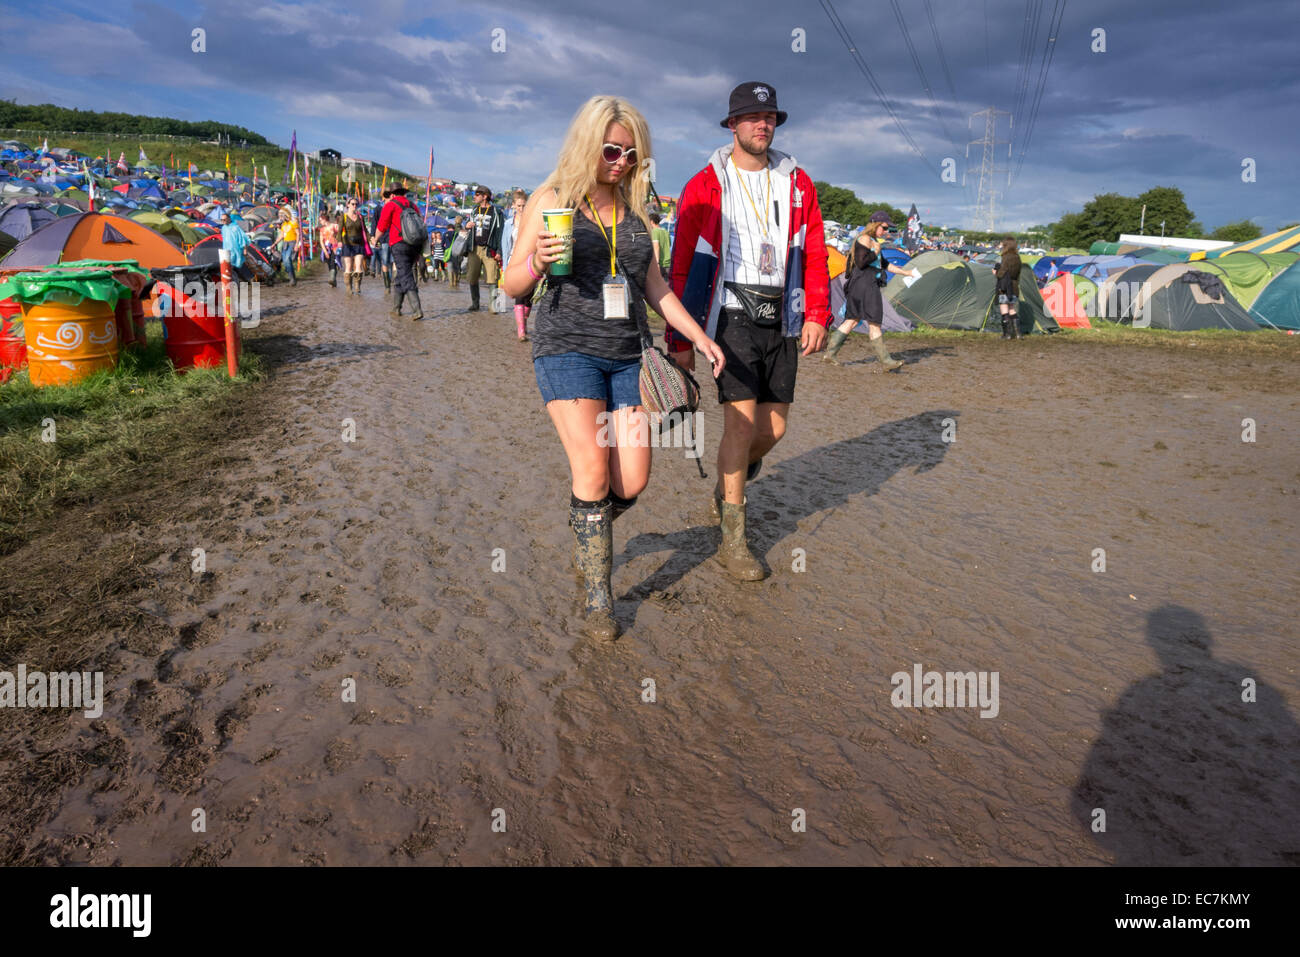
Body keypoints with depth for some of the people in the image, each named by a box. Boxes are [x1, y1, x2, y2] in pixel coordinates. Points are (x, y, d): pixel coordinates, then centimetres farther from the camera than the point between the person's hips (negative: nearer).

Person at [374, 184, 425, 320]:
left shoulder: (390, 205, 3)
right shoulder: (413, 206, 20)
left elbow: (381, 228, 2)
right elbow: (422, 226, 17)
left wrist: (376, 240, 22)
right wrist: (420, 250, 20)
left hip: (399, 244, -6)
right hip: (415, 245, 6)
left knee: (406, 278, -8)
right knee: (400, 277, 18)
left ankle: (418, 310, -21)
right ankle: (396, 308, 23)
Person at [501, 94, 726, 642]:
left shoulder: (636, 207, 14)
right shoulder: (552, 200, 2)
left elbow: (654, 288, 19)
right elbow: (513, 285, 1)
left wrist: (697, 335, 11)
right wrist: (537, 262, -21)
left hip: (627, 354, 4)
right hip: (567, 349, -4)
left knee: (632, 482, -3)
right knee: (593, 473, -15)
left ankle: (588, 535, 31)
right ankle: (596, 597, 0)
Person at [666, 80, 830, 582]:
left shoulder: (797, 183, 12)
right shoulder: (705, 186, 0)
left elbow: (814, 253, 12)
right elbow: (682, 266, -1)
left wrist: (816, 314, -1)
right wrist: (680, 338, -5)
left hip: (781, 319, 4)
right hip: (732, 315, -4)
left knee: (773, 428, 5)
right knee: (742, 422, -13)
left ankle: (727, 488, 35)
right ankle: (732, 541, -2)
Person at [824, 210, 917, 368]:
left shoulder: (873, 241, 21)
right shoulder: (865, 239, -11)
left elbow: (884, 264, 28)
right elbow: (861, 262, -22)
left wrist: (905, 272, 28)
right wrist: (875, 253, -9)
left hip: (867, 285, 11)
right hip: (865, 285, -11)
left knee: (852, 320, 11)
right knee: (874, 323, -8)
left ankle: (830, 353, 13)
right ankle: (885, 361, -6)